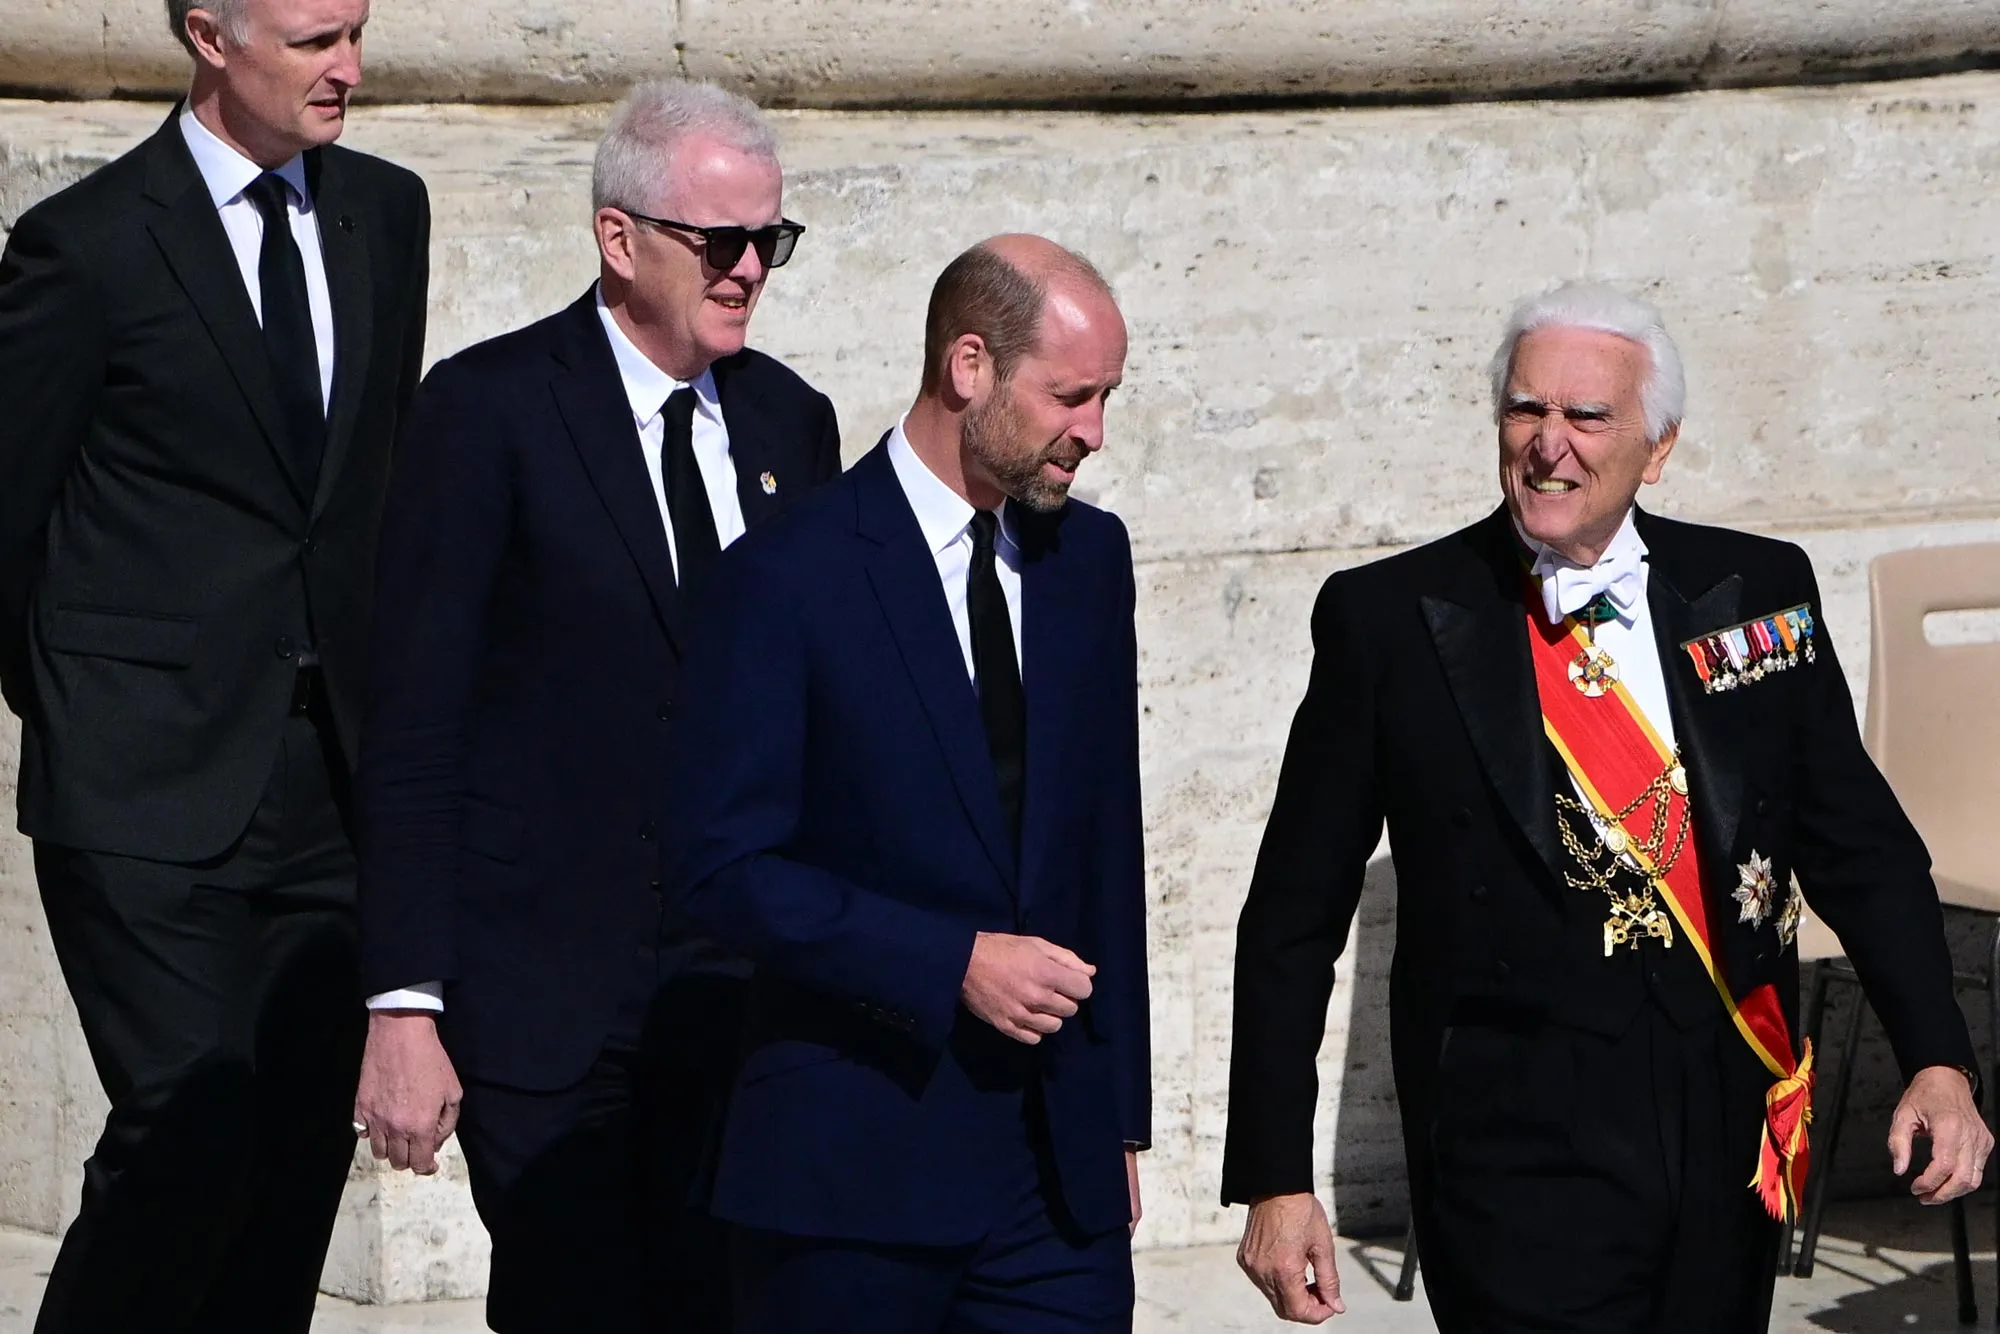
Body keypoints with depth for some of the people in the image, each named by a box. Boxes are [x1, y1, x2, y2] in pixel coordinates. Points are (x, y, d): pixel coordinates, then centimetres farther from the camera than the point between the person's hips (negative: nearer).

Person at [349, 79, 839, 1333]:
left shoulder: (792, 420, 10)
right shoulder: (492, 408, -6)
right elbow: (414, 727, -8)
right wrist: (406, 1004, -13)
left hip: (742, 983, 4)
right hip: (546, 986, -4)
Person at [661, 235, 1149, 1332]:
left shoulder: (1090, 557, 12)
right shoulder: (789, 577, -7)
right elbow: (721, 864, -12)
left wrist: (1120, 1109, 14)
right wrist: (951, 963, -18)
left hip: (1062, 1161, 5)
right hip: (850, 1165, -5)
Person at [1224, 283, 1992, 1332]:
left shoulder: (1758, 592, 4)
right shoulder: (1388, 618, -4)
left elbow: (1861, 848, 10)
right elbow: (1294, 918, -1)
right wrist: (1275, 1178, -4)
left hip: (1733, 1140, 3)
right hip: (1520, 1156, -3)